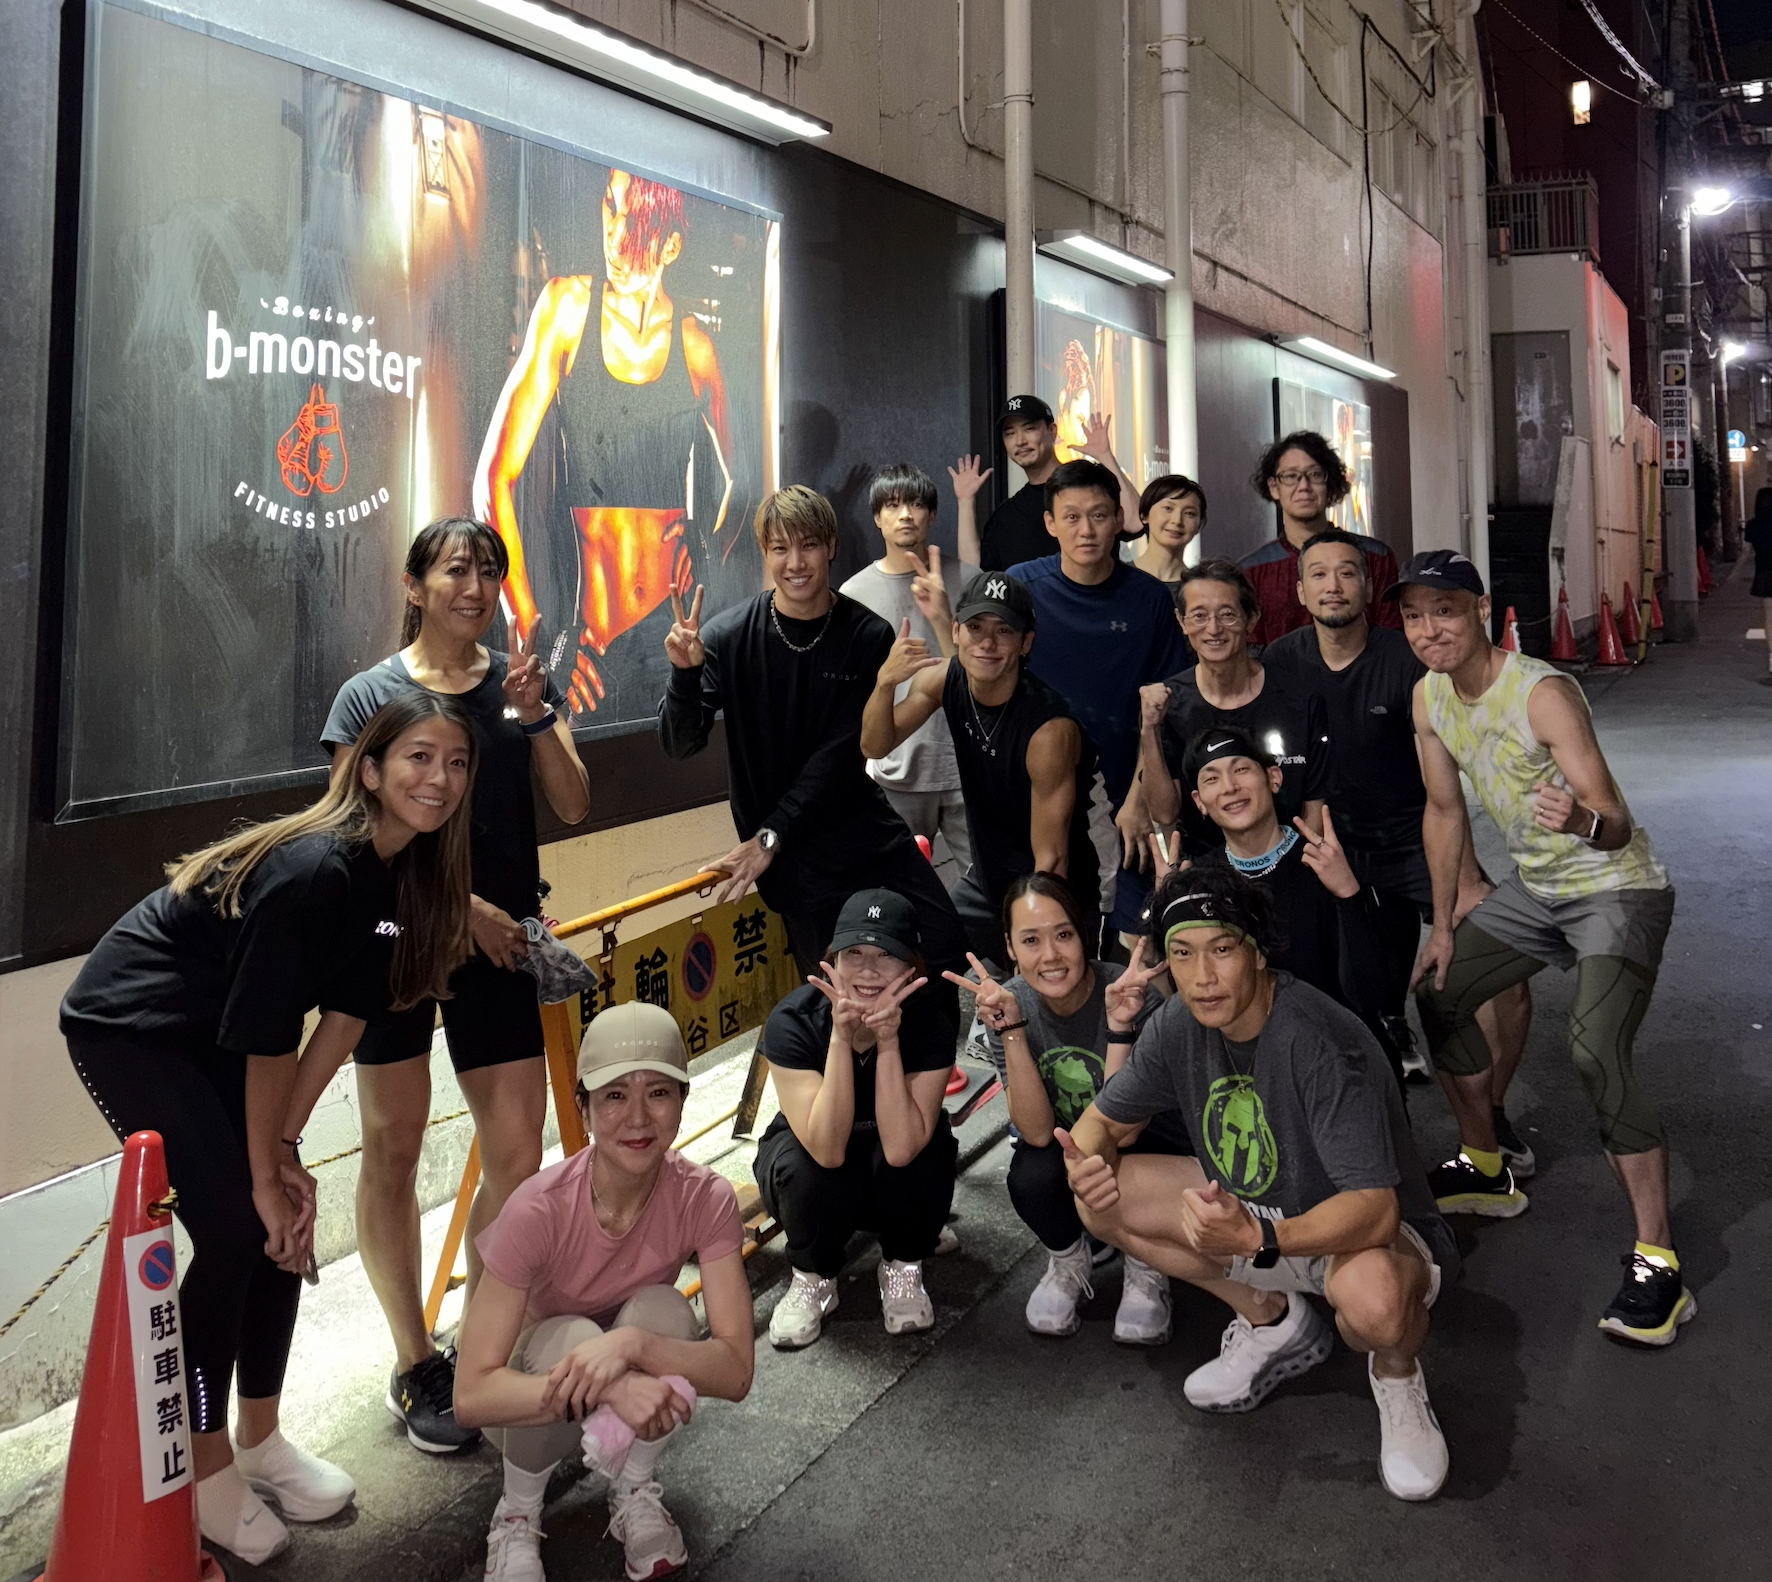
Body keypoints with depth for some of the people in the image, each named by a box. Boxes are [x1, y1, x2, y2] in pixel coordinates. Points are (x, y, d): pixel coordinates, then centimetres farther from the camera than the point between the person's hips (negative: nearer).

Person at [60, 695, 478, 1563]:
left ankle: (259, 1441, 22)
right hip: (127, 1026, -8)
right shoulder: (311, 870, -32)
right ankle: (205, 1468, 7)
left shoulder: (410, 872, -7)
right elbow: (266, 1036, -25)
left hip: (211, 1035, 8)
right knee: (235, 1228, -12)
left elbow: (346, 1011, -5)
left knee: (286, 1228, 4)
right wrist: (266, 1172, -15)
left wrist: (284, 1147, -7)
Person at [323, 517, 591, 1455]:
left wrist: (535, 717, -16)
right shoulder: (371, 695, -3)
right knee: (393, 1149, 4)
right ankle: (415, 1366, 20)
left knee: (517, 1156, 1)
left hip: (499, 944, 3)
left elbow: (572, 807, -2)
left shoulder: (521, 680, 6)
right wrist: (461, 904, -13)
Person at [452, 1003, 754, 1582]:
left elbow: (736, 1371, -27)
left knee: (661, 1311, -29)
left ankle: (635, 1493, -3)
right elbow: (471, 1394, -32)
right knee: (568, 1339, -34)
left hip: (638, 1407, 2)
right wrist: (608, 1386, -47)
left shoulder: (705, 1199, -23)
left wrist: (632, 1344, -45)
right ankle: (518, 1513, -5)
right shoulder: (538, 1210, -31)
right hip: (533, 1401, -2)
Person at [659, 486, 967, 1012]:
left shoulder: (868, 636, -6)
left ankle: (936, 1053, 31)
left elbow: (840, 755, -11)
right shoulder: (729, 636, -9)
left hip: (866, 829, 3)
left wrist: (770, 837, -17)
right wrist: (685, 673, -30)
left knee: (948, 949, 7)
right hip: (795, 860, -3)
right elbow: (679, 745, -11)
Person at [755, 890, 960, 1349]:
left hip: (896, 1184, 1)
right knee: (806, 1166, -35)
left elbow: (900, 1148, -36)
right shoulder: (792, 1022, -28)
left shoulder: (930, 1024, -25)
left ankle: (903, 1268, -2)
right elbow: (827, 1149, -37)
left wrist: (887, 1041, -42)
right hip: (811, 1171, 0)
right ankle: (813, 1278, -3)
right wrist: (841, 1037, -44)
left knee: (923, 1150, -33)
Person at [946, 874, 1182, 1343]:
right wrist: (1011, 1029, -35)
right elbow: (1038, 1132, -25)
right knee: (1031, 1176, -31)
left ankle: (1145, 1272, -3)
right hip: (1063, 1149, 2)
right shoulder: (1010, 1004, -18)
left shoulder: (1136, 995, -27)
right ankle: (1067, 1263, 3)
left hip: (1144, 1148, -2)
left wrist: (1119, 1026, -41)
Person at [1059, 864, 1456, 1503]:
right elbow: (1102, 1119, 2)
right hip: (1250, 1209, 7)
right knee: (1103, 1200, -8)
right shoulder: (1179, 1026, -10)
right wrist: (1084, 1163, -24)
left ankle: (1397, 1373, -1)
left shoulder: (1321, 1043, -32)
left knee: (1372, 1298, -42)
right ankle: (1273, 1319, 9)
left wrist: (1255, 1238, -53)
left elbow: (1373, 1209, -37)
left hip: (1369, 1233, -7)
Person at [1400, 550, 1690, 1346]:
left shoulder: (1543, 693, -27)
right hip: (1535, 886, 8)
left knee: (1595, 1048, -26)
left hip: (1617, 888, -8)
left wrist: (1585, 822, -58)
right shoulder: (1429, 696, -4)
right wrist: (1443, 924, 10)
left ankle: (1658, 1264, -16)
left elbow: (1616, 825, -34)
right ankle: (1484, 1169, 34)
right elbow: (1443, 809, 8)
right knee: (1438, 993, 13)